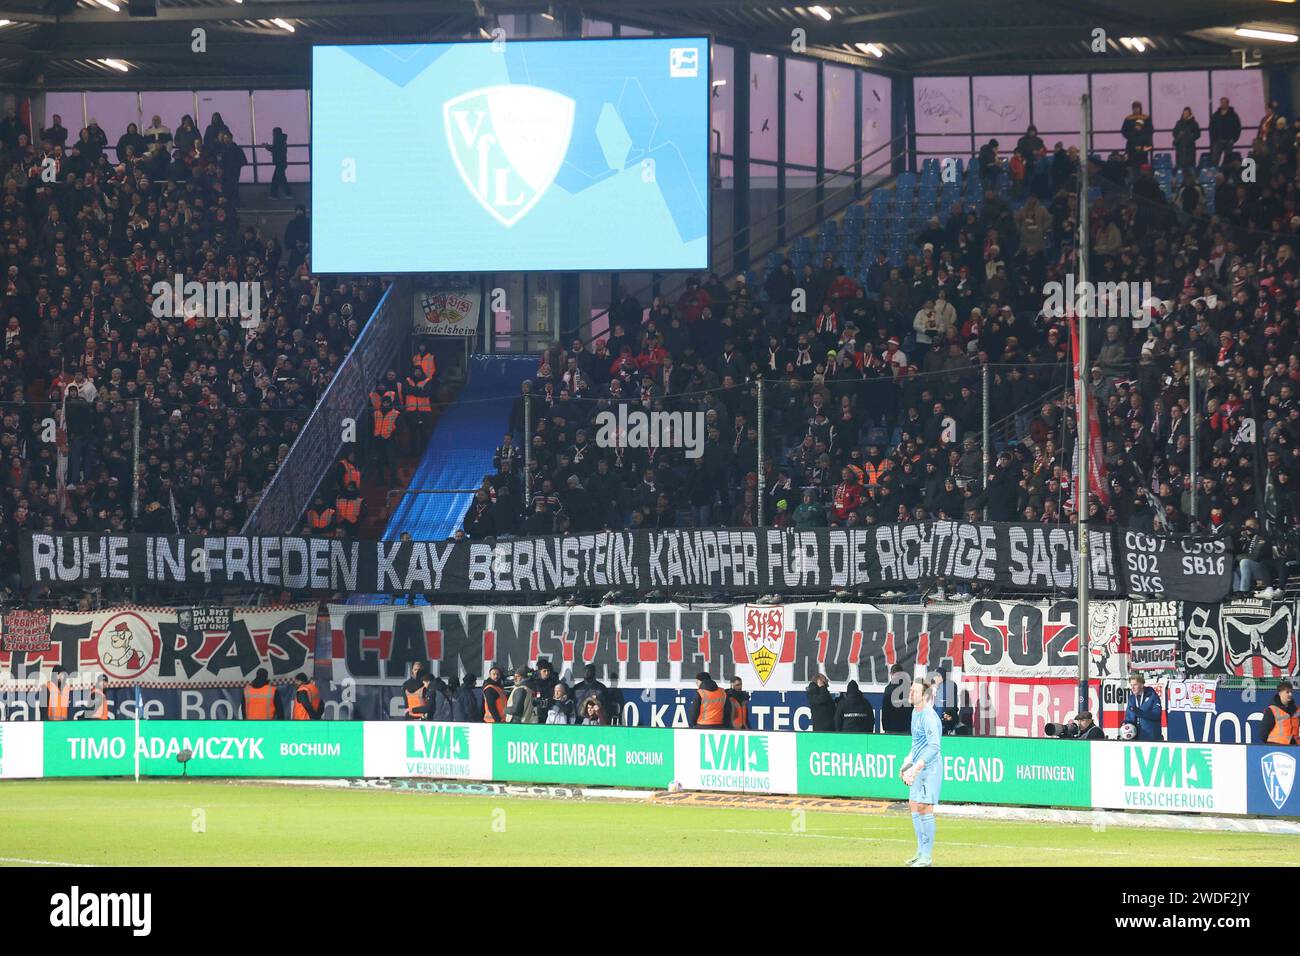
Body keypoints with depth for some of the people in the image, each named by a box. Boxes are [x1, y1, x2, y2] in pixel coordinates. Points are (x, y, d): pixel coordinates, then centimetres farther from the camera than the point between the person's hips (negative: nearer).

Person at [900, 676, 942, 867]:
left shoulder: (929, 717, -19)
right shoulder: (915, 712, 12)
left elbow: (934, 747, -25)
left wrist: (916, 768, -29)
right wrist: (907, 763, 19)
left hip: (929, 767, -10)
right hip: (918, 768, 10)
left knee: (924, 808, -9)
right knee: (914, 806, 15)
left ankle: (927, 857, -4)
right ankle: (921, 852, 25)